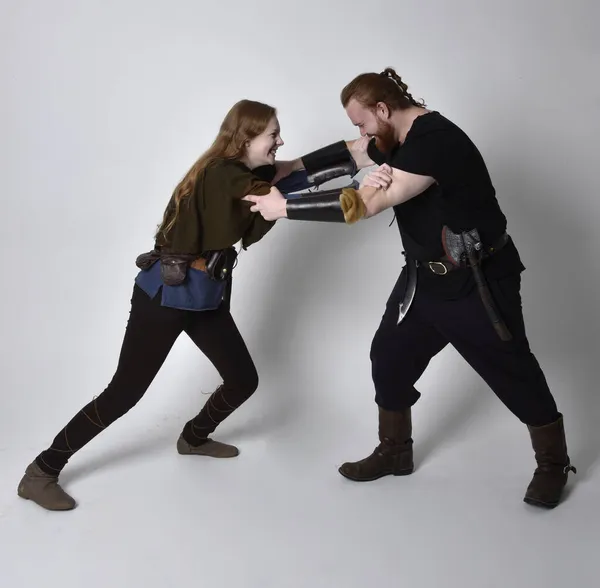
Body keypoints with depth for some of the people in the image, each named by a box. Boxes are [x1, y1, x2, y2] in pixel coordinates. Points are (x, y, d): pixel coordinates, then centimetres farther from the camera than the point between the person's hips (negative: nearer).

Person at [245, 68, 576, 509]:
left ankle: (554, 465, 25)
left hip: (477, 282, -9)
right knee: (389, 357, 9)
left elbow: (366, 204, -32)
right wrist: (291, 167, 2)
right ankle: (395, 453, 28)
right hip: (425, 276, 9)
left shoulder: (436, 142, -28)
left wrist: (284, 207, -25)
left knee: (513, 373, 4)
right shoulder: (399, 139, 2)